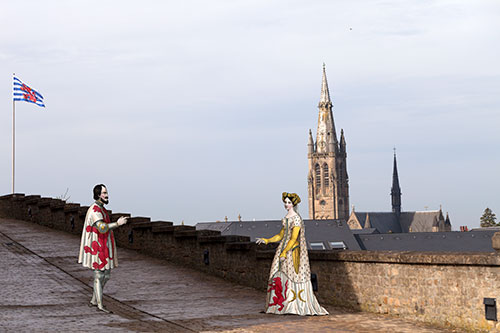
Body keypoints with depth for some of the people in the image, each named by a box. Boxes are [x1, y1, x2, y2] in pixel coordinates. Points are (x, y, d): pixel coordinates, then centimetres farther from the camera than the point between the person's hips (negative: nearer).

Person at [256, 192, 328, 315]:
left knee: (292, 276, -9)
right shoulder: (286, 217, 16)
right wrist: (266, 240, 11)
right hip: (283, 247, 8)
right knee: (279, 276, 5)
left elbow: (294, 238, -16)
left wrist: (284, 252, -20)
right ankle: (279, 304, 8)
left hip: (292, 250, -8)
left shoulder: (296, 218, -11)